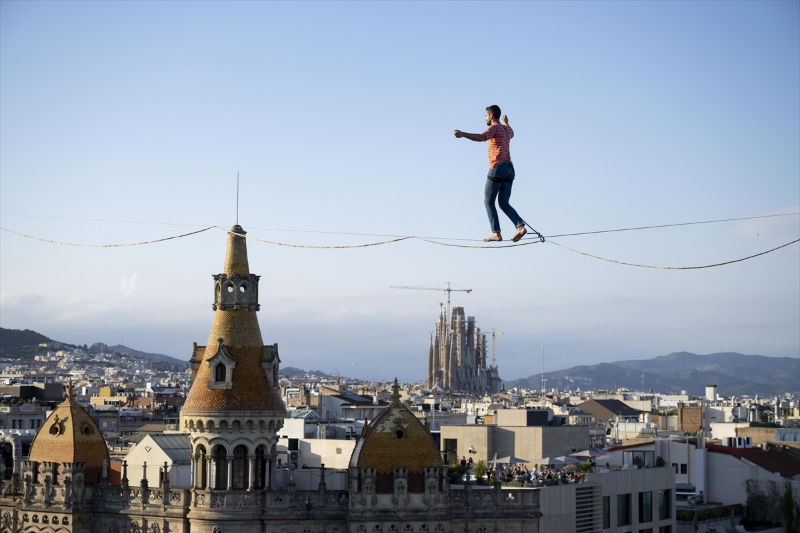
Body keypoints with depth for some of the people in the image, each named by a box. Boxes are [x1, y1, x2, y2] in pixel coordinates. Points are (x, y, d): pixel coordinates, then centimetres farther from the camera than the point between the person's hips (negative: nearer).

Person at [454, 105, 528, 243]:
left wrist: (463, 134, -38)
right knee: (504, 204, 9)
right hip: (509, 168, 8)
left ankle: (496, 233, -8)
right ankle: (520, 226, -11)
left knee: (488, 201, 0)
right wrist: (506, 123, 68)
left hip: (498, 168, -8)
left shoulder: (494, 128, -4)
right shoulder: (507, 130, 20)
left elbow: (481, 137, -25)